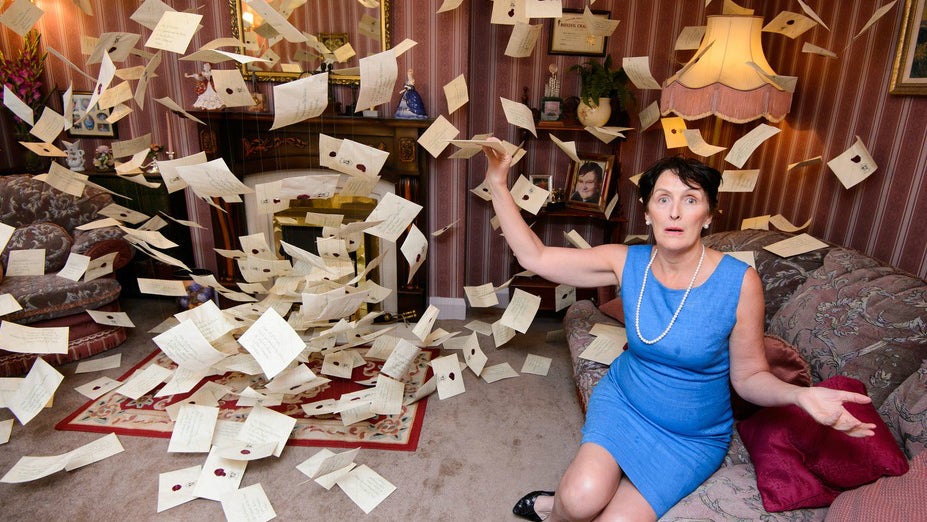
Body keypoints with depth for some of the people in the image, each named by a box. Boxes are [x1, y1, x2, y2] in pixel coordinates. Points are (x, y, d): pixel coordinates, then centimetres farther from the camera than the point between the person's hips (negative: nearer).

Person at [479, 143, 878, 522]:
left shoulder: (740, 282, -20)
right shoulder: (627, 262, -13)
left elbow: (749, 376, -10)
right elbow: (534, 256, -12)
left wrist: (800, 395, -31)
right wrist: (498, 185, -16)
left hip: (693, 436, 0)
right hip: (623, 401, 1)